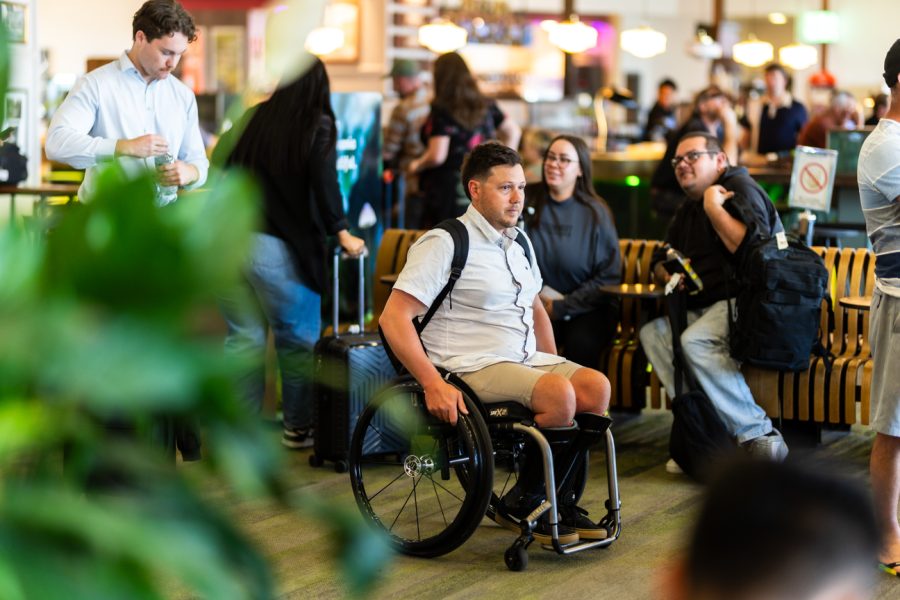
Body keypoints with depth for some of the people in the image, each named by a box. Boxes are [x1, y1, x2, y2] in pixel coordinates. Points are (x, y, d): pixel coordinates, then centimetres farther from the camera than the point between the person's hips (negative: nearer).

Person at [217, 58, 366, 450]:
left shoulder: (252, 118, 9)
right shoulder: (318, 126, -3)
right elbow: (324, 182, -14)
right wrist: (342, 233, -8)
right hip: (276, 248, -4)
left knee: (244, 338, 12)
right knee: (298, 340, 10)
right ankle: (299, 426, 19)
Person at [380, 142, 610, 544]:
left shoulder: (517, 242, 17)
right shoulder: (445, 243, -9)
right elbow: (393, 318, -16)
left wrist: (554, 368, 15)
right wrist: (433, 384, -25)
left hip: (525, 360, 8)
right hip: (472, 368, -8)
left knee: (595, 387, -16)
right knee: (560, 395, -29)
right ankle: (530, 501, -9)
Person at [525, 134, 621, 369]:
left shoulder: (596, 213, 2)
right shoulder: (526, 200, 4)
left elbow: (609, 277, 0)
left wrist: (561, 307, -8)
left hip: (587, 308, 0)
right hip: (537, 304, 0)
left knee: (581, 345, -31)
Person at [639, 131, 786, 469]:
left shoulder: (740, 188, -5)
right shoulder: (689, 210, 24)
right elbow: (660, 261, 27)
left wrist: (714, 208, -14)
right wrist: (668, 273, 2)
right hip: (704, 308, 9)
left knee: (694, 341, -31)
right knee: (652, 332, -10)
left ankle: (759, 435, -29)